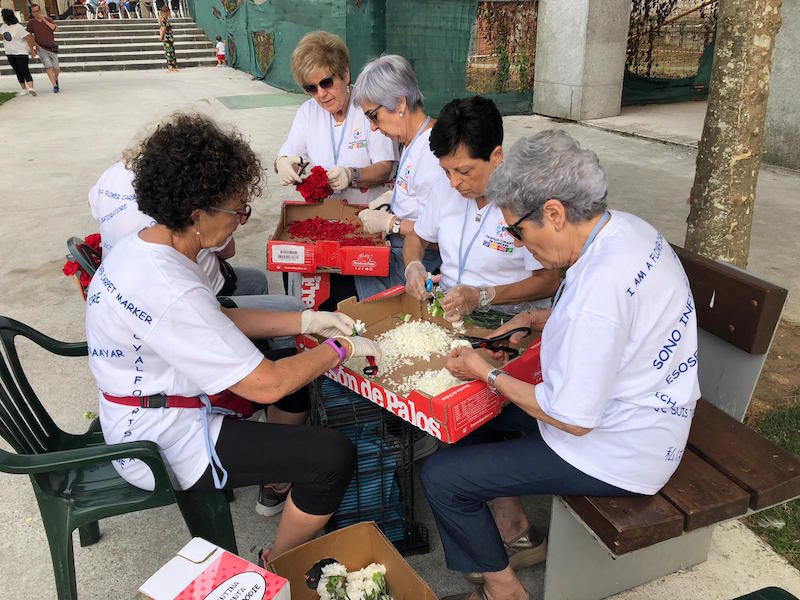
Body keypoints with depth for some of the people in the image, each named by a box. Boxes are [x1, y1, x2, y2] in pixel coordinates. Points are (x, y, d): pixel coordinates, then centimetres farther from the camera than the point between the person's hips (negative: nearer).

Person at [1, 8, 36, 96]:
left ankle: (31, 88, -30)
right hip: (9, 53, 8)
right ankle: (24, 89, 15)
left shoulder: (18, 27, -16)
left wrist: (32, 50, -18)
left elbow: (29, 37, -17)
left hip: (21, 53, -8)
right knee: (18, 72, 9)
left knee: (24, 71, -19)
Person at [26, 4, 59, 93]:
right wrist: (36, 44, -7)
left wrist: (44, 20, -17)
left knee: (56, 68, 6)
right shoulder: (31, 23, -2)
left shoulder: (48, 19, 0)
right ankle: (55, 86, -15)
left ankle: (56, 79, 38)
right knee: (48, 67, -18)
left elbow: (56, 29, -16)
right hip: (41, 49, -2)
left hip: (52, 48, 2)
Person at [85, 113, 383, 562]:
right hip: (165, 446, -10)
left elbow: (217, 321, 7)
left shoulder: (143, 244, -3)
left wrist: (308, 321, 0)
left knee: (301, 360, 18)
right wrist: (341, 349, -14)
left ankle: (277, 482, 33)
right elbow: (267, 385, -30)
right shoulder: (170, 293, -34)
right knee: (333, 455, -15)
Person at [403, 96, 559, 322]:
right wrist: (413, 267, 0)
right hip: (445, 306, 5)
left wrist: (482, 297, -18)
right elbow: (416, 238, 23)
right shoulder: (445, 189, 8)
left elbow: (547, 281, -9)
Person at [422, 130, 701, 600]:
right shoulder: (626, 226, -4)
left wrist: (487, 373, -15)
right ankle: (515, 534, 30)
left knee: (441, 476, -8)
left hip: (615, 455, -10)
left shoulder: (599, 288, -35)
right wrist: (541, 319, 3)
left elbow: (574, 419, -27)